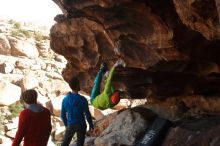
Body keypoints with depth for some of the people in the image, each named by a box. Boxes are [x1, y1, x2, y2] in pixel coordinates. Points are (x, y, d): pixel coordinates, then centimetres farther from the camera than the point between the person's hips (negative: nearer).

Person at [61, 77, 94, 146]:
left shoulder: (65, 99, -8)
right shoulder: (82, 99, -18)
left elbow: (63, 115, 1)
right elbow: (87, 114, -10)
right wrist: (91, 125, 5)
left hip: (70, 125, 2)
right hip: (81, 125, -2)